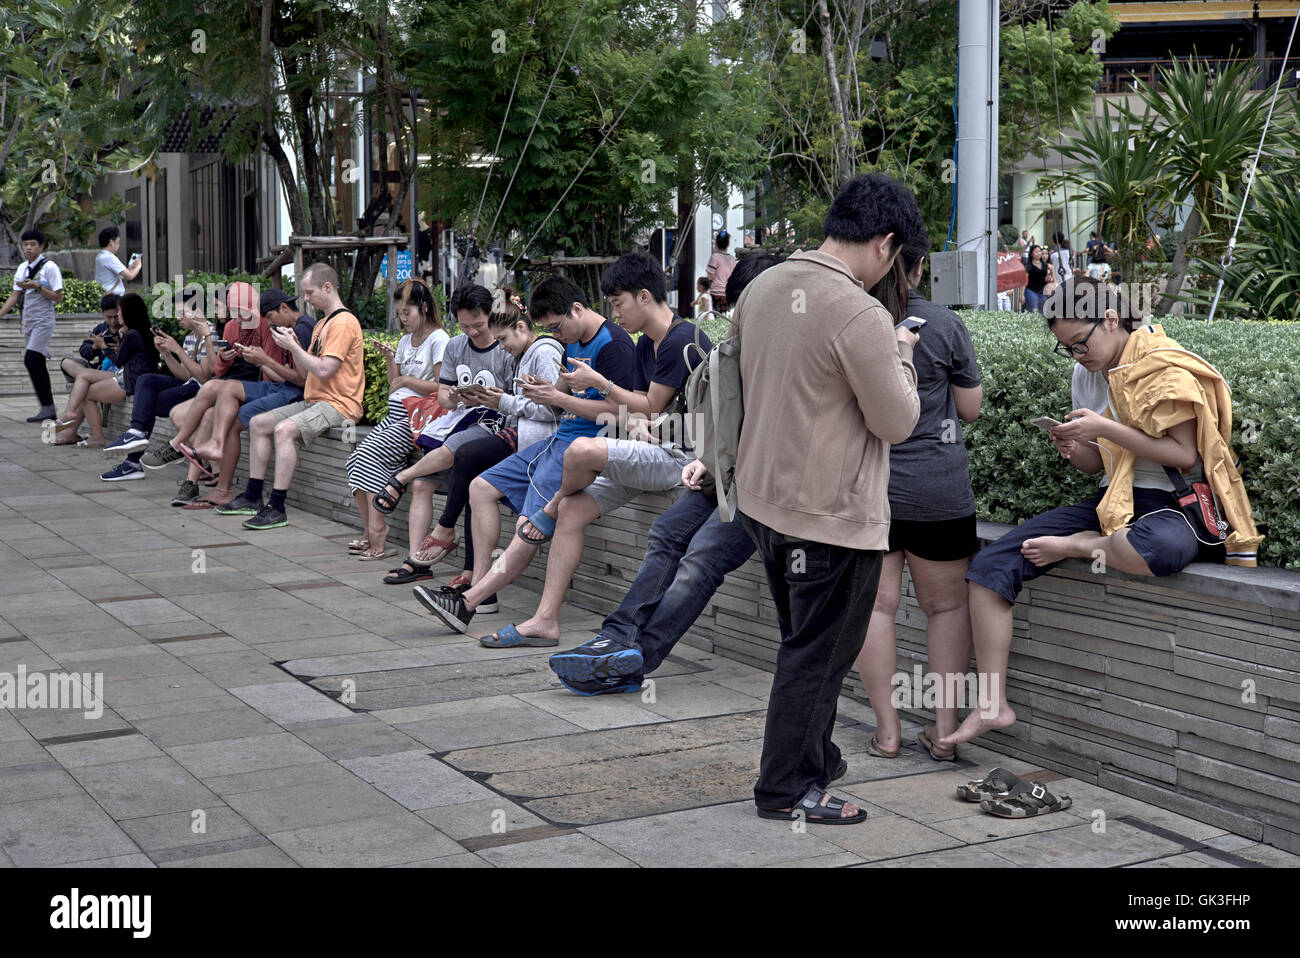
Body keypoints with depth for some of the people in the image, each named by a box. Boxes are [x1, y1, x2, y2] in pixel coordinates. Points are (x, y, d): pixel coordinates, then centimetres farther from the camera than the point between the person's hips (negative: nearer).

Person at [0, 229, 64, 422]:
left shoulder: (49, 267, -8)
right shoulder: (22, 268, 12)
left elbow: (58, 298, -10)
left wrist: (38, 287, -21)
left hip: (43, 321, -7)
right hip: (28, 320, 7)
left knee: (31, 359, -19)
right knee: (37, 364, 7)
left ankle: (46, 406, -17)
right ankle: (48, 408, 11)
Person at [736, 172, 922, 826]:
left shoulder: (763, 287, 1)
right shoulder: (862, 317, -23)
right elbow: (897, 423, -15)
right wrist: (900, 356, 1)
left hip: (763, 499, 8)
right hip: (832, 515, -8)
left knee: (804, 642, 22)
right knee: (818, 654, 7)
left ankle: (814, 759, 36)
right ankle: (788, 786, 18)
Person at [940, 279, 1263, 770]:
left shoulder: (1165, 369, -10)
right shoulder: (1086, 372, 12)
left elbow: (1185, 455, -17)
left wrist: (1105, 429, -18)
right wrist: (1073, 449, -6)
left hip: (1168, 505, -7)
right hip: (1109, 502, 7)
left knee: (1166, 548, -47)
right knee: (989, 566, -10)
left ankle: (1077, 547, -16)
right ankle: (992, 704, -9)